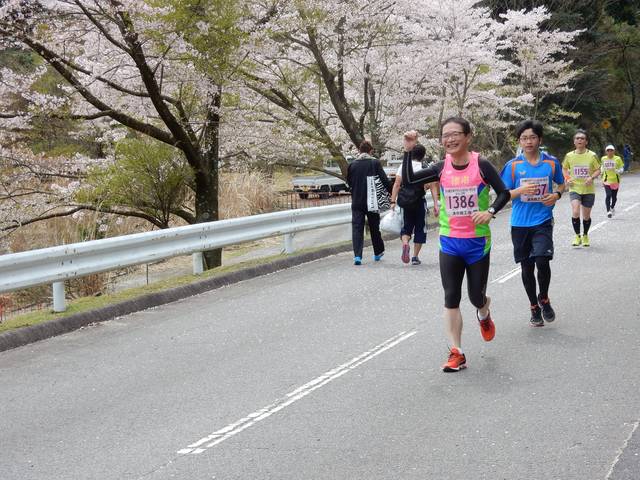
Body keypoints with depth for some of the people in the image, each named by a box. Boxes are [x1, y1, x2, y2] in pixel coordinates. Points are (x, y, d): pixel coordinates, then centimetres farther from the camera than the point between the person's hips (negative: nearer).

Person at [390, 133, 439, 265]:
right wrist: (435, 204, -8)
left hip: (405, 203, 1)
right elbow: (433, 187, -9)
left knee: (406, 226, 14)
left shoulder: (404, 166, 1)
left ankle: (405, 244, -18)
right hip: (419, 202, -1)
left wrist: (393, 201, -4)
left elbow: (397, 184, -5)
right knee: (420, 228, 12)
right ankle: (415, 257, 12)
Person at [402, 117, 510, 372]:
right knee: (451, 297, -2)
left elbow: (504, 193, -5)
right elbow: (409, 179, -1)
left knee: (476, 296, 8)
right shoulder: (442, 168, 1)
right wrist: (408, 150, -7)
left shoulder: (481, 165, -9)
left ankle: (484, 315, 46)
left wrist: (490, 211, -22)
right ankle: (456, 353, 4)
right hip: (449, 243, 2)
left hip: (477, 242, -2)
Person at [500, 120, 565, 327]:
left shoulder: (551, 162, 0)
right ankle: (534, 308, 26)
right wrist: (521, 190, -18)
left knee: (542, 261, -18)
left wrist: (557, 195, -5)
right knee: (526, 267, 8)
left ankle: (544, 299, 10)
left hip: (542, 221, -1)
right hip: (520, 223, 1)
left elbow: (561, 184, 17)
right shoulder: (513, 165, -2)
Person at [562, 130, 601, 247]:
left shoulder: (592, 155, -5)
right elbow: (564, 168, 16)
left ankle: (585, 236, 34)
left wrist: (592, 177, -18)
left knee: (586, 216, 9)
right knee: (575, 212, -21)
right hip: (574, 188, 0)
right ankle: (577, 235, -3)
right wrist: (567, 178, -2)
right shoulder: (569, 156, 0)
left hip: (588, 190, 0)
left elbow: (598, 170, 2)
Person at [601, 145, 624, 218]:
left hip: (615, 180, 0)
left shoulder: (618, 159, -5)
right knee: (608, 195, -16)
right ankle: (608, 211, -16)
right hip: (607, 180, 0)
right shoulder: (603, 159, 1)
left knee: (614, 197, 10)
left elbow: (621, 169, -2)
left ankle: (612, 207, 39)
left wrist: (617, 171, -22)